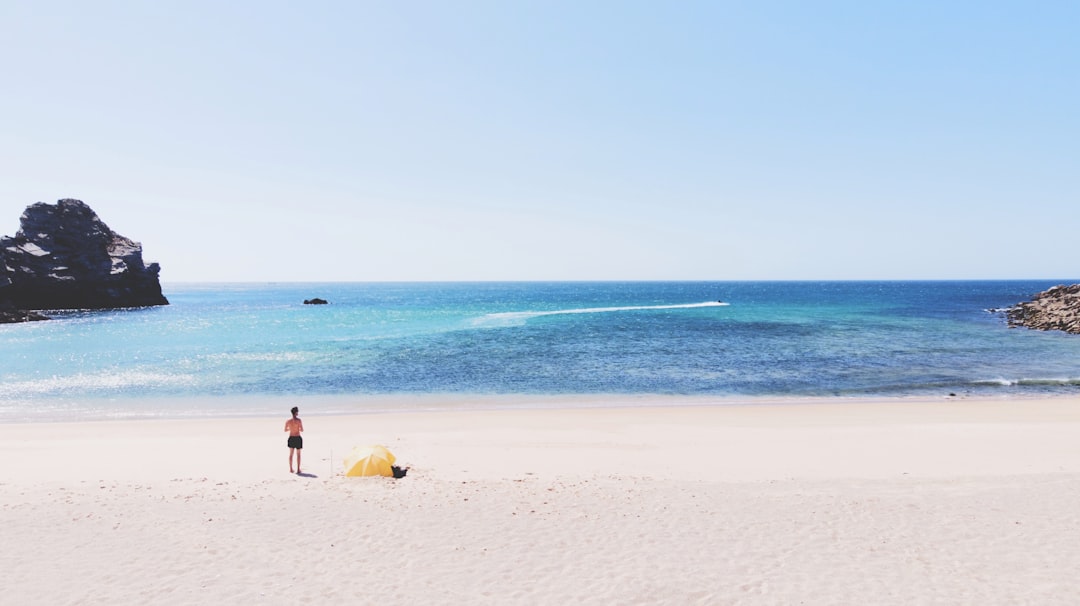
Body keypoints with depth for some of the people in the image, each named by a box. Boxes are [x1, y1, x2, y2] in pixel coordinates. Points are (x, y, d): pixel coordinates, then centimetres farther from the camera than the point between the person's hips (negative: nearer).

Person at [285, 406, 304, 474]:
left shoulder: (288, 421, -2)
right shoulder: (299, 420, -14)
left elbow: (285, 430, 10)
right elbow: (302, 430, -12)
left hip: (291, 438, 3)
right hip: (298, 438, -3)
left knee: (291, 454, 15)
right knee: (298, 454, 6)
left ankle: (291, 469, 16)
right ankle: (298, 469, 6)